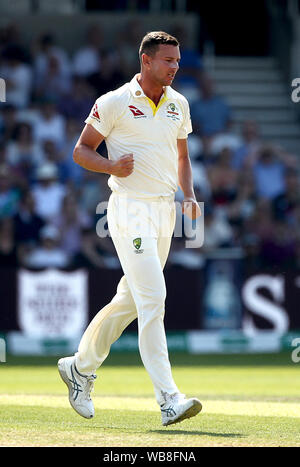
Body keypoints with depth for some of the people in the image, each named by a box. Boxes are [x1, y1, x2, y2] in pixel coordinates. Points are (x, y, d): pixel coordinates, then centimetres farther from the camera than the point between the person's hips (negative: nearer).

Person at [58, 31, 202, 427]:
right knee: (153, 299, -16)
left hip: (165, 212, 7)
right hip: (130, 212, -7)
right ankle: (169, 400, -21)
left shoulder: (178, 104, 11)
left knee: (131, 300, 15)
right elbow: (81, 150, -1)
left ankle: (81, 367, 34)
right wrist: (111, 166, -21)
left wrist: (189, 195, 6)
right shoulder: (114, 103, -7)